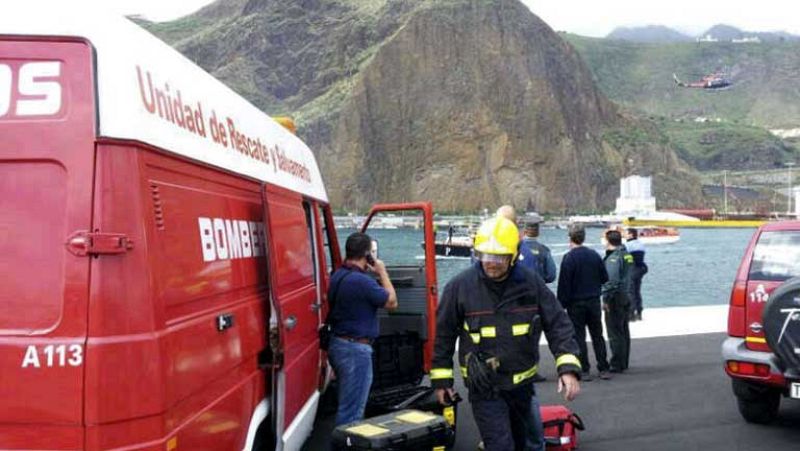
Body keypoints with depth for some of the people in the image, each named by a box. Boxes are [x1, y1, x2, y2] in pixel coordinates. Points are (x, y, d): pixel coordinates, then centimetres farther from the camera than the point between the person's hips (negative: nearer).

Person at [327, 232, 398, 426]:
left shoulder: (337, 276, 6)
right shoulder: (362, 281, -22)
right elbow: (392, 302, -11)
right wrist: (383, 273, -2)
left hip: (338, 344, 10)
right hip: (356, 349, -10)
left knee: (346, 404, 21)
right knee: (352, 410, -2)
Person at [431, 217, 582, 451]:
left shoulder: (531, 283, -8)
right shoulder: (460, 286, -12)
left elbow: (558, 324, -5)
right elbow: (444, 334, -3)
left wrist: (568, 368, -16)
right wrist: (441, 378, 1)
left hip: (523, 383, 3)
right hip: (484, 388, -3)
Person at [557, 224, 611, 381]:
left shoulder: (568, 258, -13)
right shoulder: (595, 255, 2)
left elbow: (564, 284, -14)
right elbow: (604, 278, 8)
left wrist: (562, 304, -7)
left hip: (576, 303, -5)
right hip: (594, 301, 5)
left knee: (578, 337, 3)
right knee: (597, 335, 13)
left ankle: (584, 370, 3)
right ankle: (603, 369, 14)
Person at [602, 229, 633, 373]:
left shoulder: (613, 258, -17)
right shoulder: (626, 255, 11)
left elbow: (611, 280, -22)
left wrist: (606, 299, -17)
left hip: (615, 298, -9)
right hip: (626, 296, 9)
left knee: (615, 333, -4)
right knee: (624, 331, 16)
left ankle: (617, 365, -2)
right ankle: (624, 363, 25)